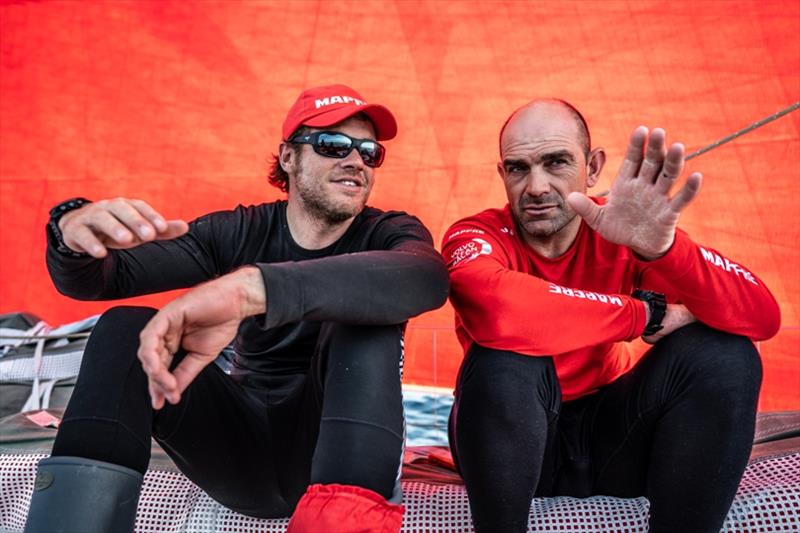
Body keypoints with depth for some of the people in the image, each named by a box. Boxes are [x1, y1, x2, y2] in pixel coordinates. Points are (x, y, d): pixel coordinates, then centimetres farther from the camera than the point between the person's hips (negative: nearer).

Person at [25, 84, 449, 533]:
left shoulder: (388, 233, -7)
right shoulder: (236, 233, 0)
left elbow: (427, 277, -35)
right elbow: (104, 276, -6)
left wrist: (249, 286, -48)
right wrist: (75, 231, -33)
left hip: (337, 449, -2)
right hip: (242, 444, 3)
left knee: (366, 316, -28)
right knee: (125, 329, -15)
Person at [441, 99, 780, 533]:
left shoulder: (623, 233, -9)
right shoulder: (476, 236, -16)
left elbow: (763, 318, -20)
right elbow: (496, 310, -43)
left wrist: (661, 247, -39)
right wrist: (646, 313, -30)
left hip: (608, 431, 3)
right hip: (516, 439, -2)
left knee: (723, 351, -18)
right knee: (505, 357, -33)